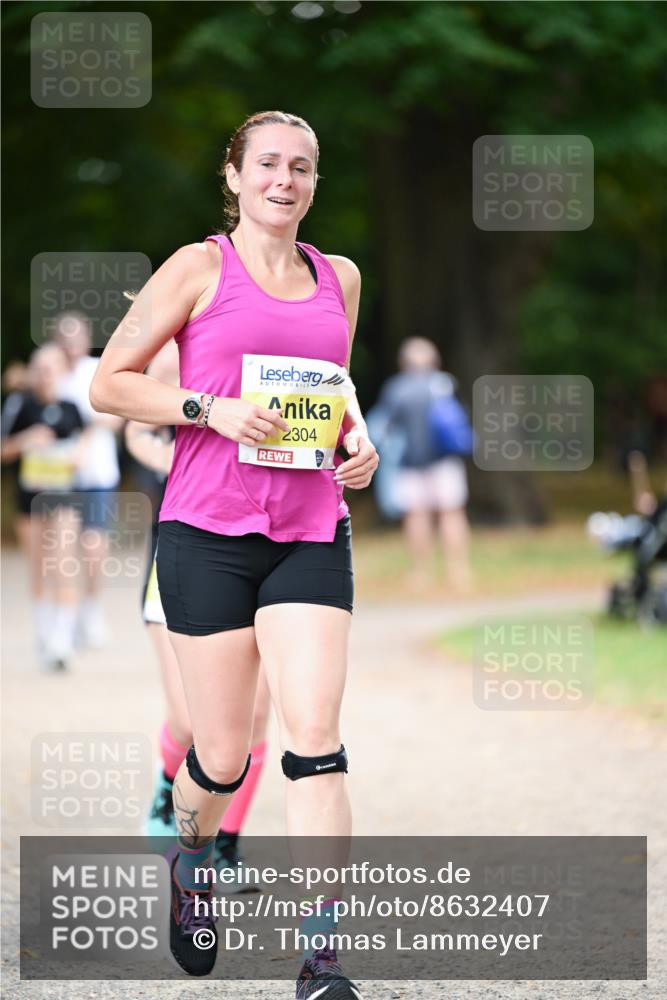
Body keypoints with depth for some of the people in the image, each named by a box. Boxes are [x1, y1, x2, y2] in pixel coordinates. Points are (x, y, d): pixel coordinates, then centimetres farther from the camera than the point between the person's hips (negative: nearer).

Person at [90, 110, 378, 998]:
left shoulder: (340, 278, 13)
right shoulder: (199, 268, 0)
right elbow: (109, 383, 0)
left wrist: (356, 438, 8)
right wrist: (211, 408, -14)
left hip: (311, 534, 3)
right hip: (208, 531, -3)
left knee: (315, 736, -11)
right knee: (224, 755, 3)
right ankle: (191, 858, 38)